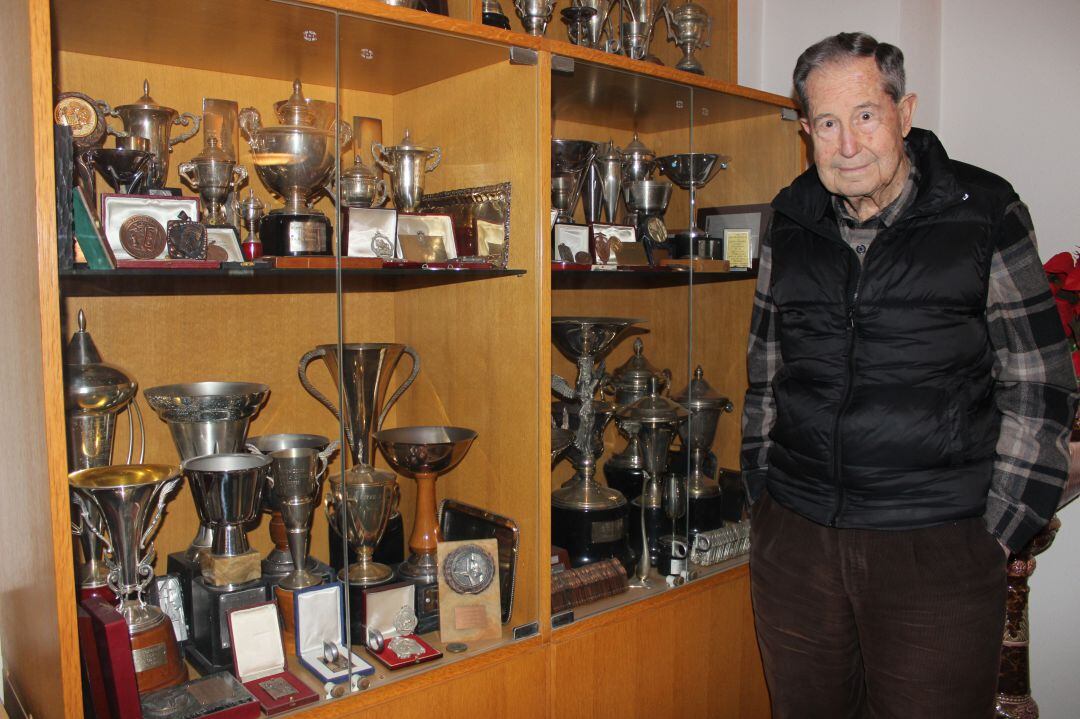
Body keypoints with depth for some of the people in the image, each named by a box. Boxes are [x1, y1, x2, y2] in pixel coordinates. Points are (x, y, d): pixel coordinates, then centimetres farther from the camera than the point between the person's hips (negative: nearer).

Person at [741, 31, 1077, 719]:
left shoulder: (984, 212, -2)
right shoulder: (792, 223, 7)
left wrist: (998, 531, -4)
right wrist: (763, 501, 10)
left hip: (938, 547, -3)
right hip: (793, 538, 3)